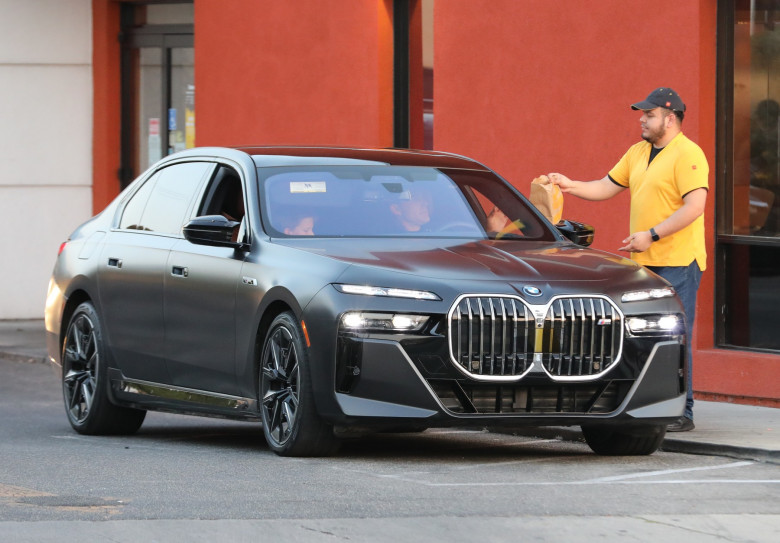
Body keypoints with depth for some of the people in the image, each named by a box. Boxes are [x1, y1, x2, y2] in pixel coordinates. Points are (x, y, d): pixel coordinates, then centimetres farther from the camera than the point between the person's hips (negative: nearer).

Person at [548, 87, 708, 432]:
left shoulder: (688, 154, -11)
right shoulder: (638, 153, 16)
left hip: (678, 261, -9)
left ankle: (681, 413, -5)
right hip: (645, 262, 9)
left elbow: (694, 206, -20)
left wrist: (652, 235, -22)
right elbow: (607, 187, 22)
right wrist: (570, 186, 7)